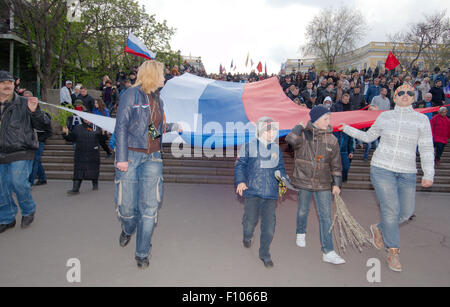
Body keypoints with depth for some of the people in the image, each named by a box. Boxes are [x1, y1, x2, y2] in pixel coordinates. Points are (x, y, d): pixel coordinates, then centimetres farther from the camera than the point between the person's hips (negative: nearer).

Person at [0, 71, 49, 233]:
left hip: (21, 153, -4)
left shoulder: (24, 103, -2)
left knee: (18, 182, -11)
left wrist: (35, 111, -19)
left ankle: (28, 210, 17)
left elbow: (41, 126, -4)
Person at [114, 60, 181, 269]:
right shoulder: (132, 94, -3)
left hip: (152, 158, 5)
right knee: (127, 205, 0)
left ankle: (142, 253, 15)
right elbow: (121, 127, -9)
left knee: (150, 207, 1)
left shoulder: (157, 99, 16)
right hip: (131, 156, -5)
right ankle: (128, 229, 37)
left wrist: (173, 127, 22)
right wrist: (121, 157, -15)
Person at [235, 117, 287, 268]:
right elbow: (240, 165, 2)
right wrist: (240, 181, -11)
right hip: (252, 190, -3)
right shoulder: (249, 146, 0)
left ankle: (264, 254, 18)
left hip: (271, 192, 3)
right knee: (251, 219, 1)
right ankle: (247, 236, 38)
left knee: (269, 223, 1)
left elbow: (280, 168, 20)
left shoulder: (277, 149, 13)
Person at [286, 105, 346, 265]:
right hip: (304, 181, -2)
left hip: (323, 184, 2)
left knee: (326, 217, 0)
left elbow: (336, 165, 7)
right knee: (303, 211, 16)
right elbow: (290, 139, -33)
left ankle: (328, 252, 7)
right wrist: (300, 126, -16)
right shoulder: (303, 134, -9)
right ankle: (301, 233, 46)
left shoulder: (331, 139, 1)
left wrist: (336, 183, 4)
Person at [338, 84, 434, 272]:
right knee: (391, 209, -6)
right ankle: (393, 252, 12)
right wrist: (347, 129, 11)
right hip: (382, 168, -2)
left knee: (406, 212, 7)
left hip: (407, 173, 2)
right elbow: (368, 137, 17)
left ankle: (379, 229, 35)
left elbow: (426, 149, 1)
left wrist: (428, 174, -5)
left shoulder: (422, 119, 3)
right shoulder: (385, 117, 6)